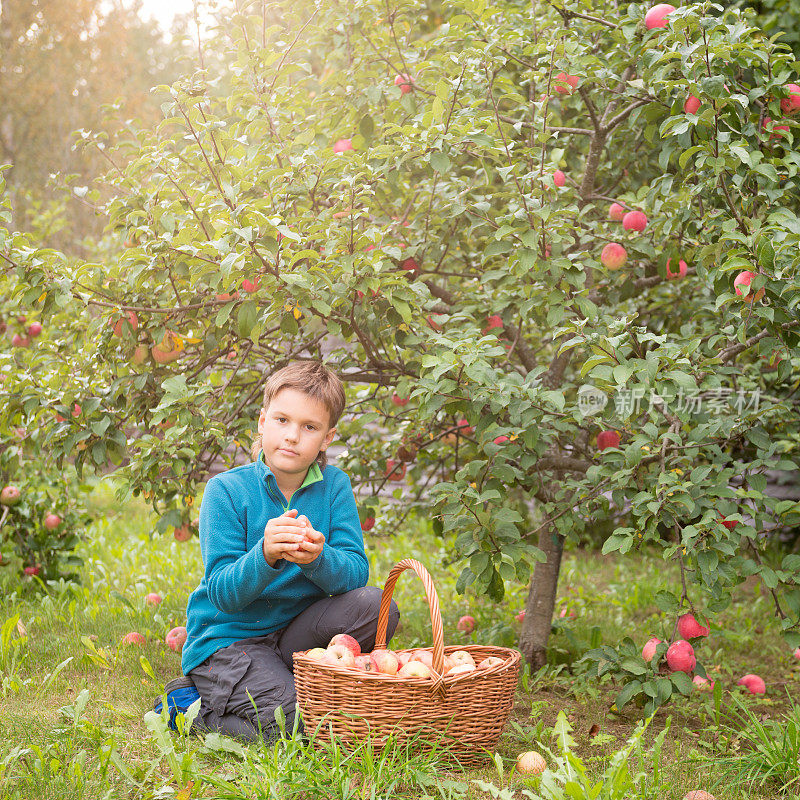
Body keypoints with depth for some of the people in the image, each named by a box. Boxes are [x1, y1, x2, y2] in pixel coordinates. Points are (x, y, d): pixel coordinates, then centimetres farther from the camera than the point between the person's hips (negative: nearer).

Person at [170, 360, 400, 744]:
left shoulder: (334, 486, -2)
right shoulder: (226, 490, -12)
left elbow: (356, 573, -12)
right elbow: (223, 594, -17)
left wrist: (317, 558, -35)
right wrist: (265, 555, -37)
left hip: (294, 631, 4)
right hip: (227, 637, -4)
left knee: (376, 606, -20)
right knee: (291, 724, -26)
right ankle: (194, 704, 2)